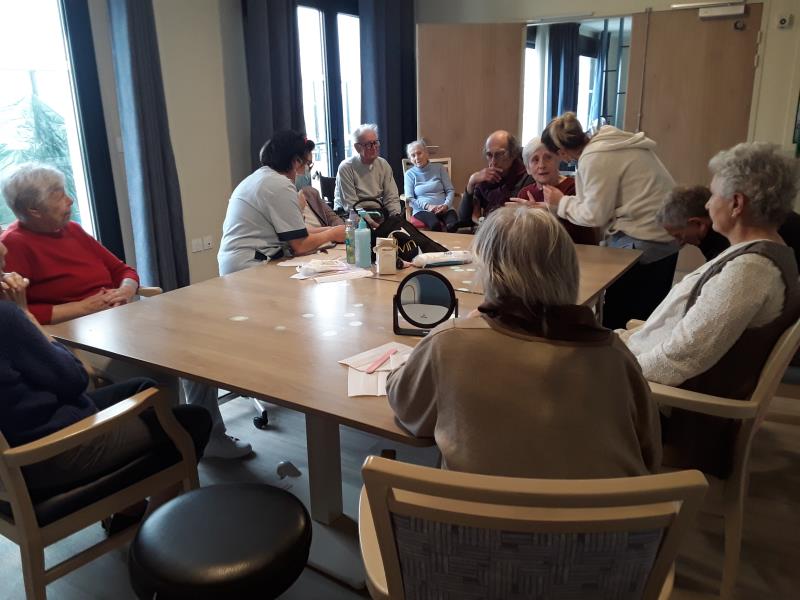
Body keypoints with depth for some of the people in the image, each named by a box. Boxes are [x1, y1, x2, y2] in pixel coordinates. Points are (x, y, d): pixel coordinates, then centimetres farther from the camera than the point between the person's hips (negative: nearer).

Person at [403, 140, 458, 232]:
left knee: (453, 224, -32)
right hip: (422, 210, -1)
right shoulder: (409, 174, 12)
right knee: (435, 224, -36)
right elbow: (409, 199, 3)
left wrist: (446, 205, -10)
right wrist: (427, 206, -13)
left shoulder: (439, 168, 14)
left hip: (444, 209, 1)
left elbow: (450, 190, 11)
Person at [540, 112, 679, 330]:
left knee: (617, 317, 2)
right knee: (647, 317, 17)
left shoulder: (595, 158, -17)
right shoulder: (608, 141, 9)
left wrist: (561, 203, 1)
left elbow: (595, 215, -13)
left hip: (643, 243, -10)